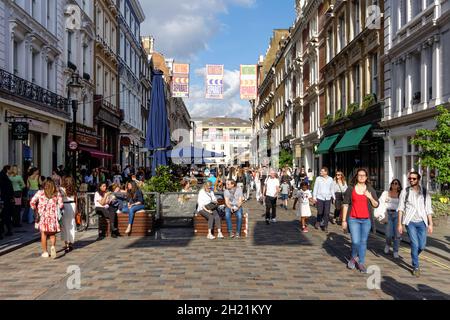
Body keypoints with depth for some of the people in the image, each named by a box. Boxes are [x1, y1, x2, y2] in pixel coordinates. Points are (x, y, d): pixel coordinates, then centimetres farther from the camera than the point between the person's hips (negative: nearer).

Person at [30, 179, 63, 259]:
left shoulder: (40, 193, 4)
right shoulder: (57, 194, 4)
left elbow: (32, 202, -5)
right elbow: (61, 205, -5)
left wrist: (36, 210, 6)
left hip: (42, 216, 0)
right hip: (53, 216, 0)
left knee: (43, 234, 10)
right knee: (52, 234, 11)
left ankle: (45, 252, 14)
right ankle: (53, 246, -15)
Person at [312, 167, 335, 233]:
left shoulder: (330, 179, 5)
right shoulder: (318, 179, 0)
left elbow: (332, 189, 12)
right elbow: (315, 188, 2)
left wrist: (334, 197, 10)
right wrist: (314, 197, -3)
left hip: (328, 198, 1)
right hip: (320, 198, -1)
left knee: (326, 213, -1)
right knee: (320, 212, 2)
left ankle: (325, 226, 9)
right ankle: (318, 222, 28)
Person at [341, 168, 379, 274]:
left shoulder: (370, 190, 7)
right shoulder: (350, 189, 1)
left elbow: (376, 205, 10)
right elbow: (345, 205, 2)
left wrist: (370, 197, -10)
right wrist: (344, 220, 0)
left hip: (366, 220, 2)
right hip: (353, 219, -2)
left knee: (363, 242, 6)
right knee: (356, 242, -10)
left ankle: (361, 263, 19)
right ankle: (353, 257, 20)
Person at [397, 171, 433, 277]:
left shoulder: (425, 192, 5)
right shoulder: (405, 191, 2)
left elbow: (428, 209, 5)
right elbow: (401, 208, 2)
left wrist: (430, 224, 0)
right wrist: (399, 223, -3)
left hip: (422, 222, 2)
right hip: (410, 222, -2)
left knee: (422, 246, 3)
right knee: (415, 244, -10)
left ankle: (414, 258, 34)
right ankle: (416, 267, 5)